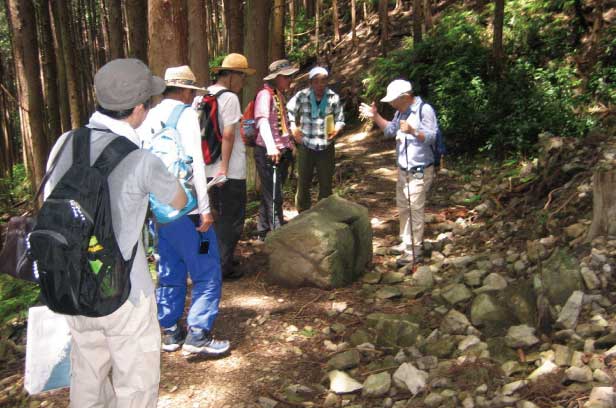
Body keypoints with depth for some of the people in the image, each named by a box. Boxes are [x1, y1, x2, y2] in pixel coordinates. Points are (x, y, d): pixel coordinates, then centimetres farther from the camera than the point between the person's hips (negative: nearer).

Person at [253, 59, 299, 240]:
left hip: (282, 152, 9)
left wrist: (289, 145, 22)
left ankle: (263, 231, 27)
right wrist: (271, 147, -39)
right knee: (274, 196, -6)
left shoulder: (280, 95, 15)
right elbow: (262, 121, -27)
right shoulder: (265, 94, -12)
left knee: (269, 193, 16)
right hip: (268, 152, -9)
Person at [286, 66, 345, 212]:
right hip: (306, 146, -1)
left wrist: (336, 130, -17)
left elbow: (340, 119, 3)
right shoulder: (301, 96, -7)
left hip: (326, 147, 1)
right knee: (304, 182, 11)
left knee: (326, 183, 8)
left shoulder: (334, 97, -4)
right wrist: (293, 129, -8)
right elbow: (288, 112, 3)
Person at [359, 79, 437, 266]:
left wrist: (413, 131, -37)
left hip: (420, 171, -9)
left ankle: (413, 251, 5)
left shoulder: (425, 110, -18)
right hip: (403, 169, 9)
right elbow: (390, 130, 19)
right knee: (403, 207, 18)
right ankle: (405, 242, 34)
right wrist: (375, 116, 6)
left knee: (414, 210, -4)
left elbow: (432, 136, -21)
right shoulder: (401, 112, 7)